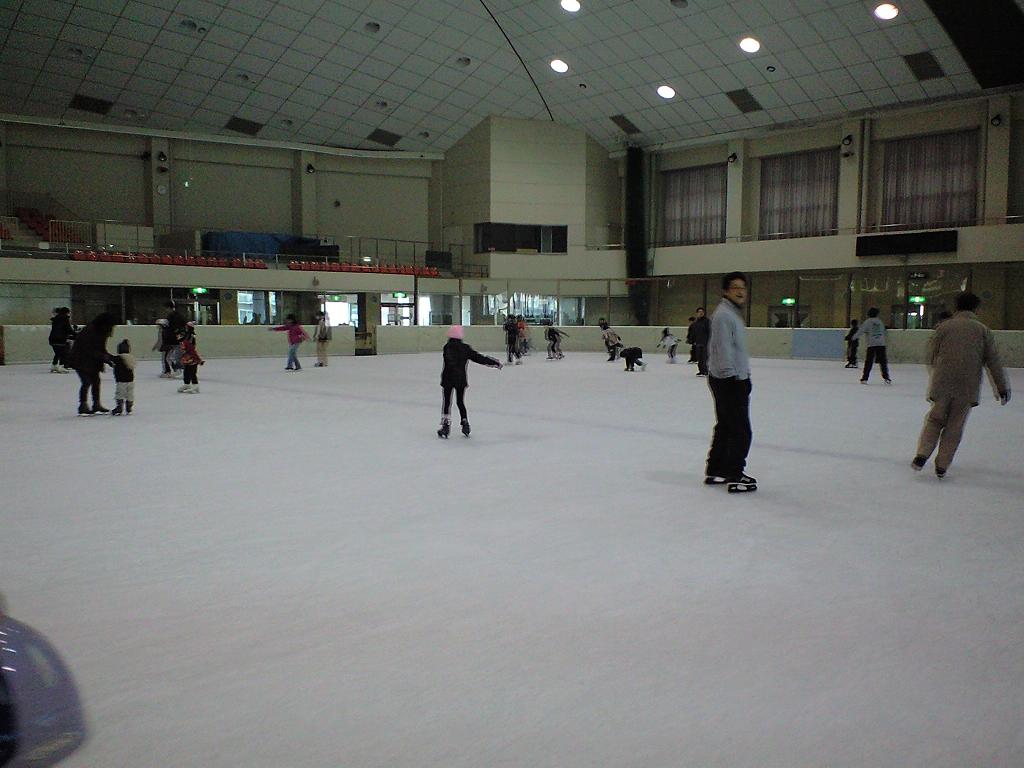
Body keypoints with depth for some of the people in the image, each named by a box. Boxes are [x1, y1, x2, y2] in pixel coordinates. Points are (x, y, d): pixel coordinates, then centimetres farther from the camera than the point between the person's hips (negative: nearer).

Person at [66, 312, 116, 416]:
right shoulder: (89, 331, -25)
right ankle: (83, 407, -5)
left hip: (92, 361, 9)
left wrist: (109, 358, -6)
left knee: (96, 380, 9)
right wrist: (105, 357, -31)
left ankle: (97, 405, 17)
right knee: (87, 382, -12)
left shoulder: (101, 332, 3)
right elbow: (89, 350, -29)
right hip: (81, 361, -9)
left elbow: (101, 349, 9)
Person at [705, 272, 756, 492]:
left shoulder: (734, 313, 18)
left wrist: (745, 376, 23)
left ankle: (715, 471, 24)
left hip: (736, 379, 11)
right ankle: (734, 476, -2)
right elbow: (724, 351, -22)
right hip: (729, 381, -11)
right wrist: (733, 378, -24)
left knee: (725, 427, 16)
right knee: (741, 431, -7)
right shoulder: (724, 315, -15)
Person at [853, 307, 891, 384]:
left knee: (868, 362, -1)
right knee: (883, 361, 7)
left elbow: (861, 331, -6)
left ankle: (865, 378, -3)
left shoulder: (867, 322, -1)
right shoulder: (880, 322, 13)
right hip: (881, 344, 3)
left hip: (871, 344, -3)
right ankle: (886, 377, 5)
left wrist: (853, 338, 3)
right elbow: (883, 332, 21)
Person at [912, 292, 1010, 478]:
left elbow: (930, 357, 6)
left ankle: (922, 455, -2)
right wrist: (1002, 386, 7)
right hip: (968, 386, 0)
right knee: (955, 426, 9)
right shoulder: (982, 330, 6)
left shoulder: (944, 326, 3)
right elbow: (993, 360, 4)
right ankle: (942, 466, 9)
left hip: (942, 384, 0)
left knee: (935, 419, 13)